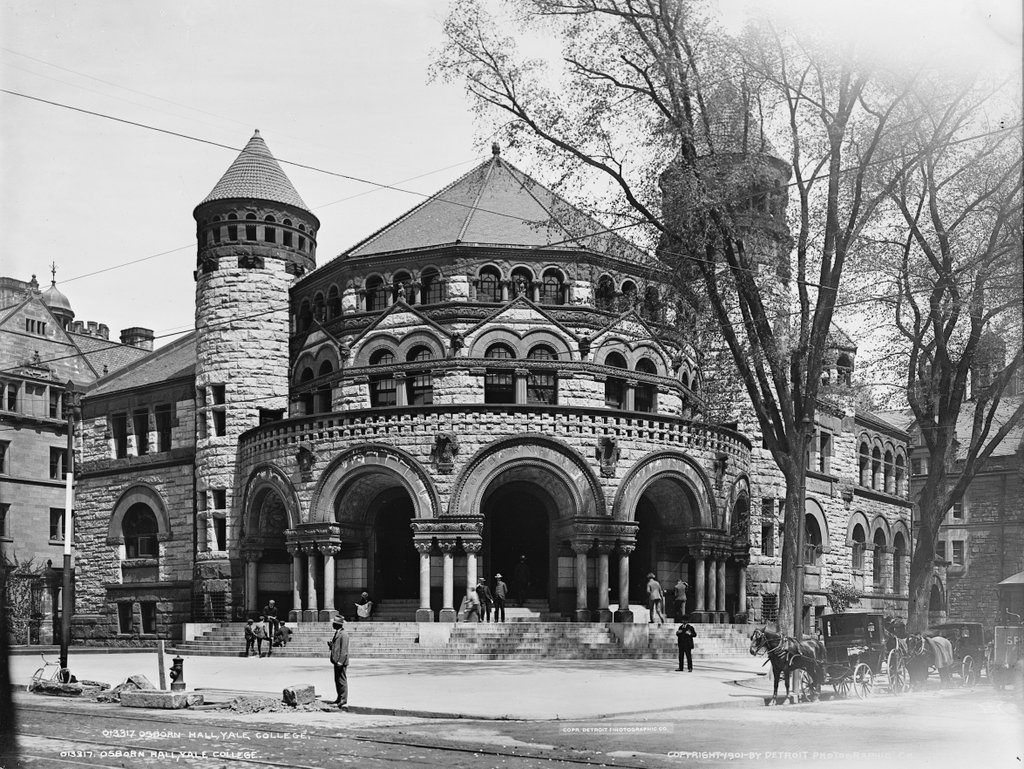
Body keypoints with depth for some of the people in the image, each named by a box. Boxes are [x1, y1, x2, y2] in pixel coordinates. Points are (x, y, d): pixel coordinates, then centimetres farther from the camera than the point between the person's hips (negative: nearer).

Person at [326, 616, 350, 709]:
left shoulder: (344, 634, -15)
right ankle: (339, 699, 26)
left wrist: (340, 661, -22)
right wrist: (330, 644, 4)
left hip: (341, 662, -10)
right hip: (337, 661, 10)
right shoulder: (337, 633, 16)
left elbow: (344, 649, -20)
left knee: (342, 681, -6)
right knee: (337, 681, 16)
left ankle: (344, 702, -3)